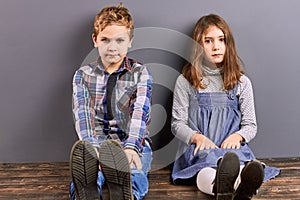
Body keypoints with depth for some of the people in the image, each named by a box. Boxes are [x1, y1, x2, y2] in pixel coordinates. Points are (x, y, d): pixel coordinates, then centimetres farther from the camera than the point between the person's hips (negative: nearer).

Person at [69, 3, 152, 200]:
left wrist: (131, 147, -33)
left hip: (133, 142, 0)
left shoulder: (141, 73, 5)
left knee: (134, 173, -38)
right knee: (87, 167, -37)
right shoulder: (83, 75, 9)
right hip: (96, 142, 1)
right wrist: (92, 150, -28)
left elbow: (140, 113, -12)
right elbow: (82, 115, -7)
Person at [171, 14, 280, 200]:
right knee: (208, 156, -40)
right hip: (198, 149, -1)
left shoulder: (242, 82, 16)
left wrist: (237, 136, -10)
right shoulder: (185, 81, 11)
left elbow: (251, 125, 14)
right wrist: (197, 137, -14)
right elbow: (177, 123, 7)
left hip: (232, 146, 2)